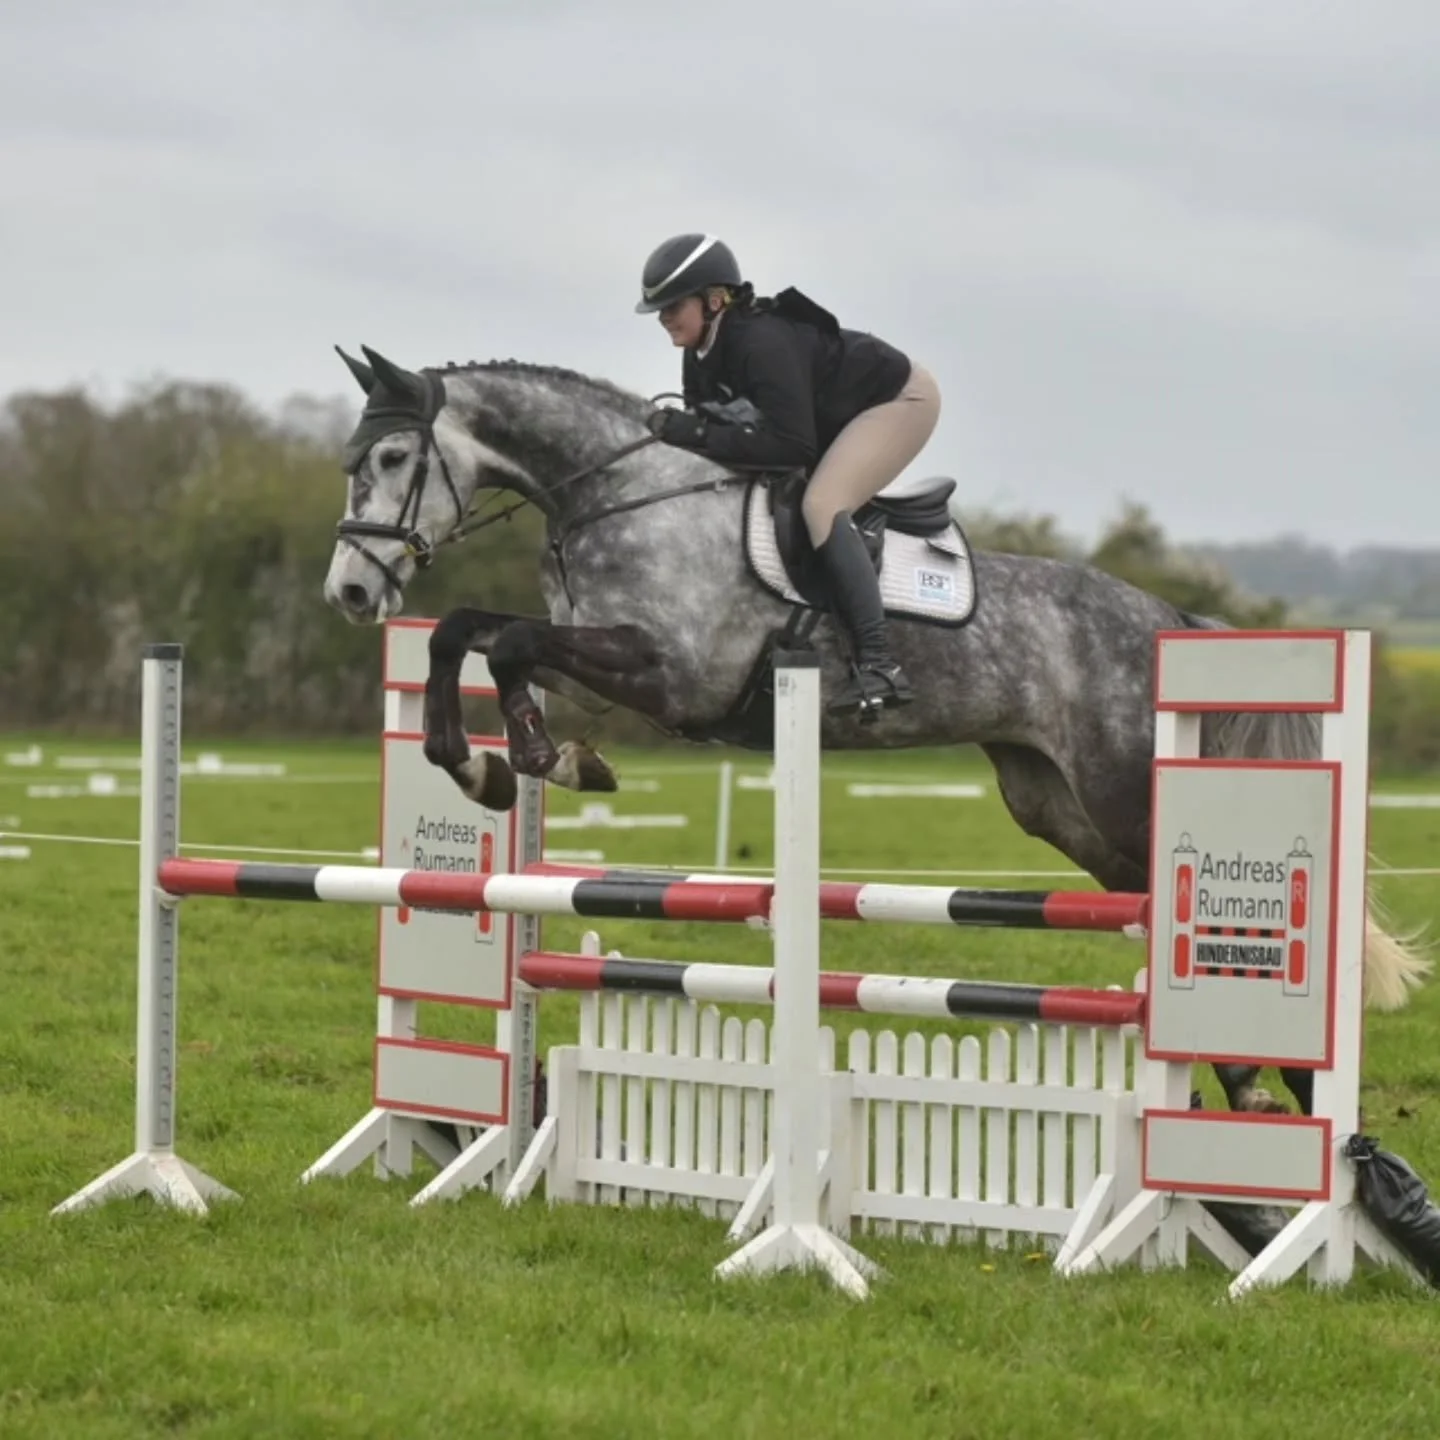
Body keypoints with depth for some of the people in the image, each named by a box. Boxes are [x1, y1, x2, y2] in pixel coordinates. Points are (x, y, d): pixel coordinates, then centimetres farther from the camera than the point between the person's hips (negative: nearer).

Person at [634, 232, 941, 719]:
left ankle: (879, 666, -31)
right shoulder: (700, 358, -6)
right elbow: (706, 425, 1)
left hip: (901, 399, -10)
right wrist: (675, 430, -20)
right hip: (834, 417, 10)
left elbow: (793, 445, -37)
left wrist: (698, 434, -37)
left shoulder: (763, 342, -34)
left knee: (822, 506, -27)